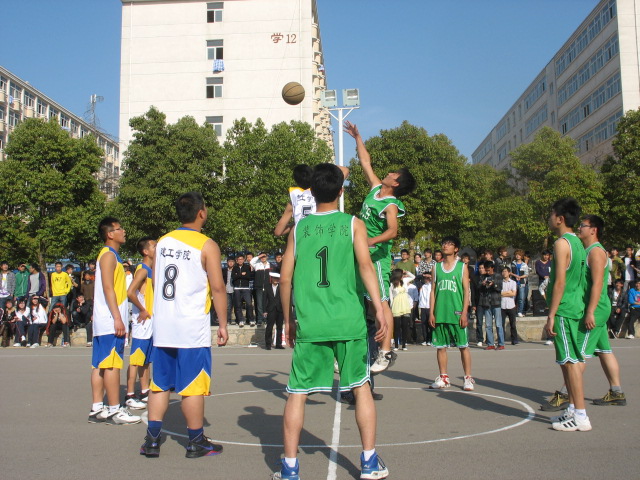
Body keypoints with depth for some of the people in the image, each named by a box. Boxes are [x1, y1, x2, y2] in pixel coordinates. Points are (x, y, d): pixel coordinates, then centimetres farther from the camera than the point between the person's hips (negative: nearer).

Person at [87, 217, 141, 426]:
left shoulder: (110, 255, 20)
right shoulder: (109, 255, -9)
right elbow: (108, 288, -18)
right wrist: (117, 318, -21)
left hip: (104, 322, 10)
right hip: (110, 321, -10)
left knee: (100, 365, 9)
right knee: (112, 365, -7)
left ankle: (97, 409, 13)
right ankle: (114, 410, -4)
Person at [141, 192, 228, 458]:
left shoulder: (162, 242, 10)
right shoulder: (206, 245, -8)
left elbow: (156, 283, 17)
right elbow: (218, 288, -10)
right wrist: (223, 324, -3)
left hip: (162, 326, 6)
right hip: (193, 328, -5)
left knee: (160, 384, 12)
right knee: (193, 386, 3)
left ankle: (152, 440, 15)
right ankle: (196, 443, 12)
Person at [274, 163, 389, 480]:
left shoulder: (298, 228, 9)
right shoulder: (353, 224, 5)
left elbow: (285, 278, 7)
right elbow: (365, 265, -10)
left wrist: (288, 320, 16)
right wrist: (379, 308, -12)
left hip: (308, 323, 1)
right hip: (348, 321, 0)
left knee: (297, 393, 9)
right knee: (361, 387, 14)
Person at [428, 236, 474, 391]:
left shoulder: (462, 267, 3)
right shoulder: (436, 267, 11)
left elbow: (466, 291, -1)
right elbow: (433, 291, 10)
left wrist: (464, 312, -9)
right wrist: (431, 313, 4)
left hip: (457, 313, -3)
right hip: (440, 314, 3)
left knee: (463, 346, 1)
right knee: (440, 346, 6)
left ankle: (468, 378, 9)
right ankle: (443, 378, 16)